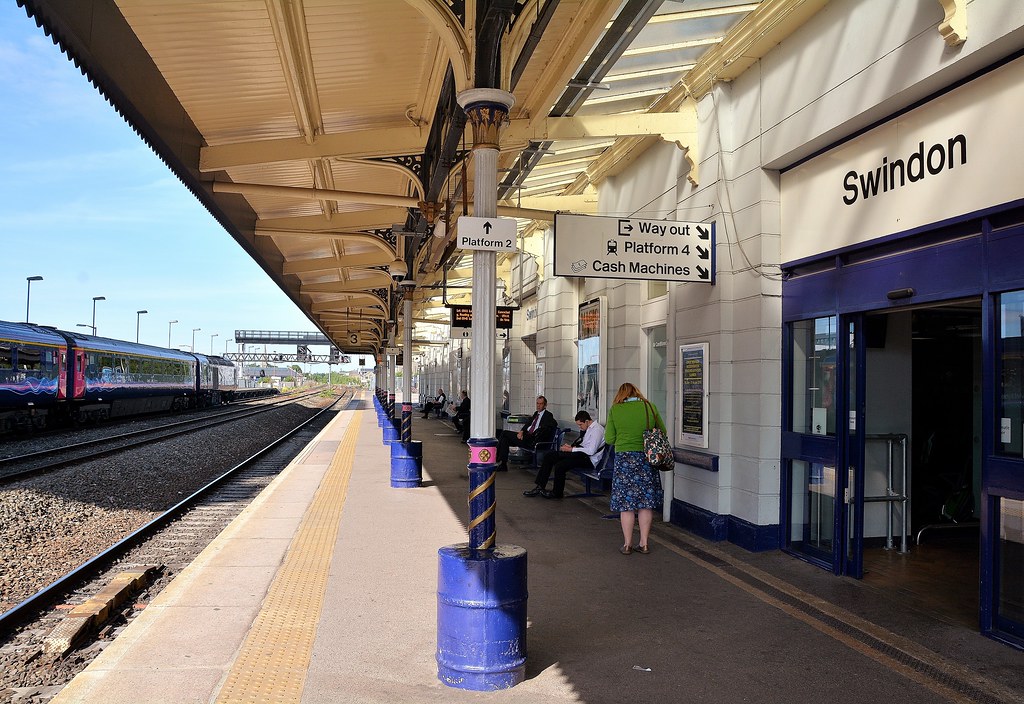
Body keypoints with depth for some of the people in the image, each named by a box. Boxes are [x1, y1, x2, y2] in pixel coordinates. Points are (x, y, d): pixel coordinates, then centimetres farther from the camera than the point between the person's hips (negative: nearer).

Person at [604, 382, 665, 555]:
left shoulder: (615, 409, -1)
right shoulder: (650, 407, 2)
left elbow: (609, 439, 0)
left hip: (624, 458, -1)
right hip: (647, 457, 2)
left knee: (626, 503, 6)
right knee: (646, 502, 9)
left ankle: (627, 544, 11)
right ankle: (644, 544, 13)